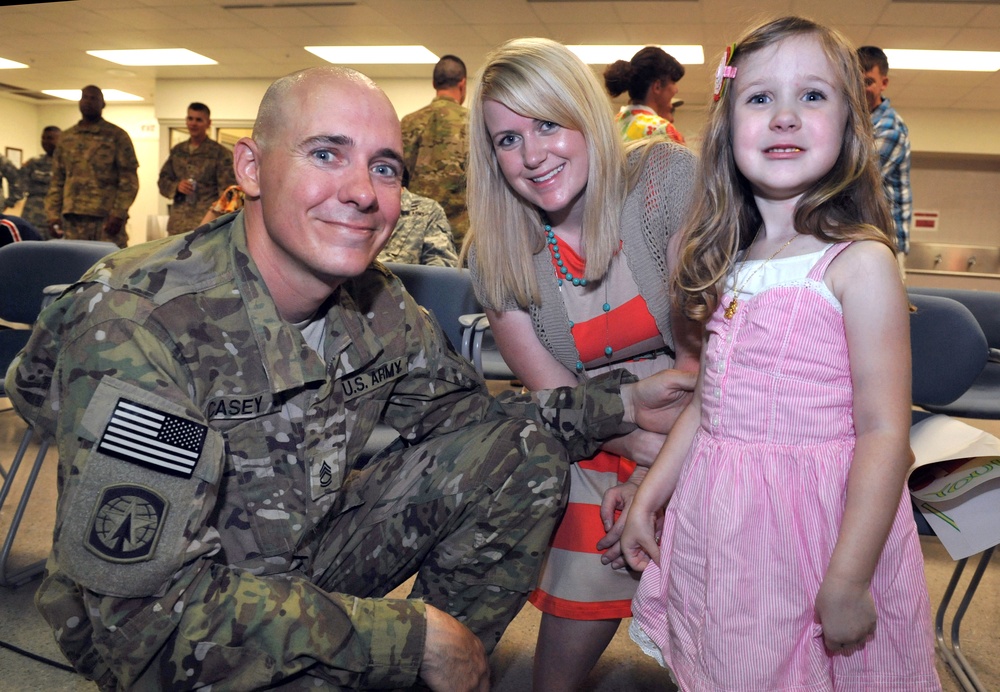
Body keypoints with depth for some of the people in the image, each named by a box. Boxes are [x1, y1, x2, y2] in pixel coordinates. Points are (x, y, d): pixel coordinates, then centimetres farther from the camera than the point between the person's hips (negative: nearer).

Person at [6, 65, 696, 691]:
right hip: (155, 633, -5)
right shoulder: (135, 328, -29)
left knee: (524, 446, -4)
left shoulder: (376, 302, -10)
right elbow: (151, 610, -30)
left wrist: (621, 403, -7)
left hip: (312, 547, 6)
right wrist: (415, 635, -28)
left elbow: (461, 410, 5)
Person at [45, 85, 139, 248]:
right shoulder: (66, 138, 17)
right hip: (73, 218, 4)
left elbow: (129, 180, -3)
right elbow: (57, 181, 17)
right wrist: (53, 215, 6)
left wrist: (118, 213, -13)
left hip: (107, 218, -4)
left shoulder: (117, 136, 4)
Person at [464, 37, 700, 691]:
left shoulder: (666, 178, -14)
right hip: (593, 448, 2)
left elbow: (703, 345, -15)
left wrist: (659, 480, -17)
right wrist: (651, 452, -18)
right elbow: (553, 392, -6)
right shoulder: (495, 248, -7)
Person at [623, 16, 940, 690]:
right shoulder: (733, 265, 4)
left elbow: (884, 435, -16)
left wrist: (848, 582, -17)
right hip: (717, 524, 6)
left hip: (817, 522, -5)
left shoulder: (859, 263, -14)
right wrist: (650, 495, 13)